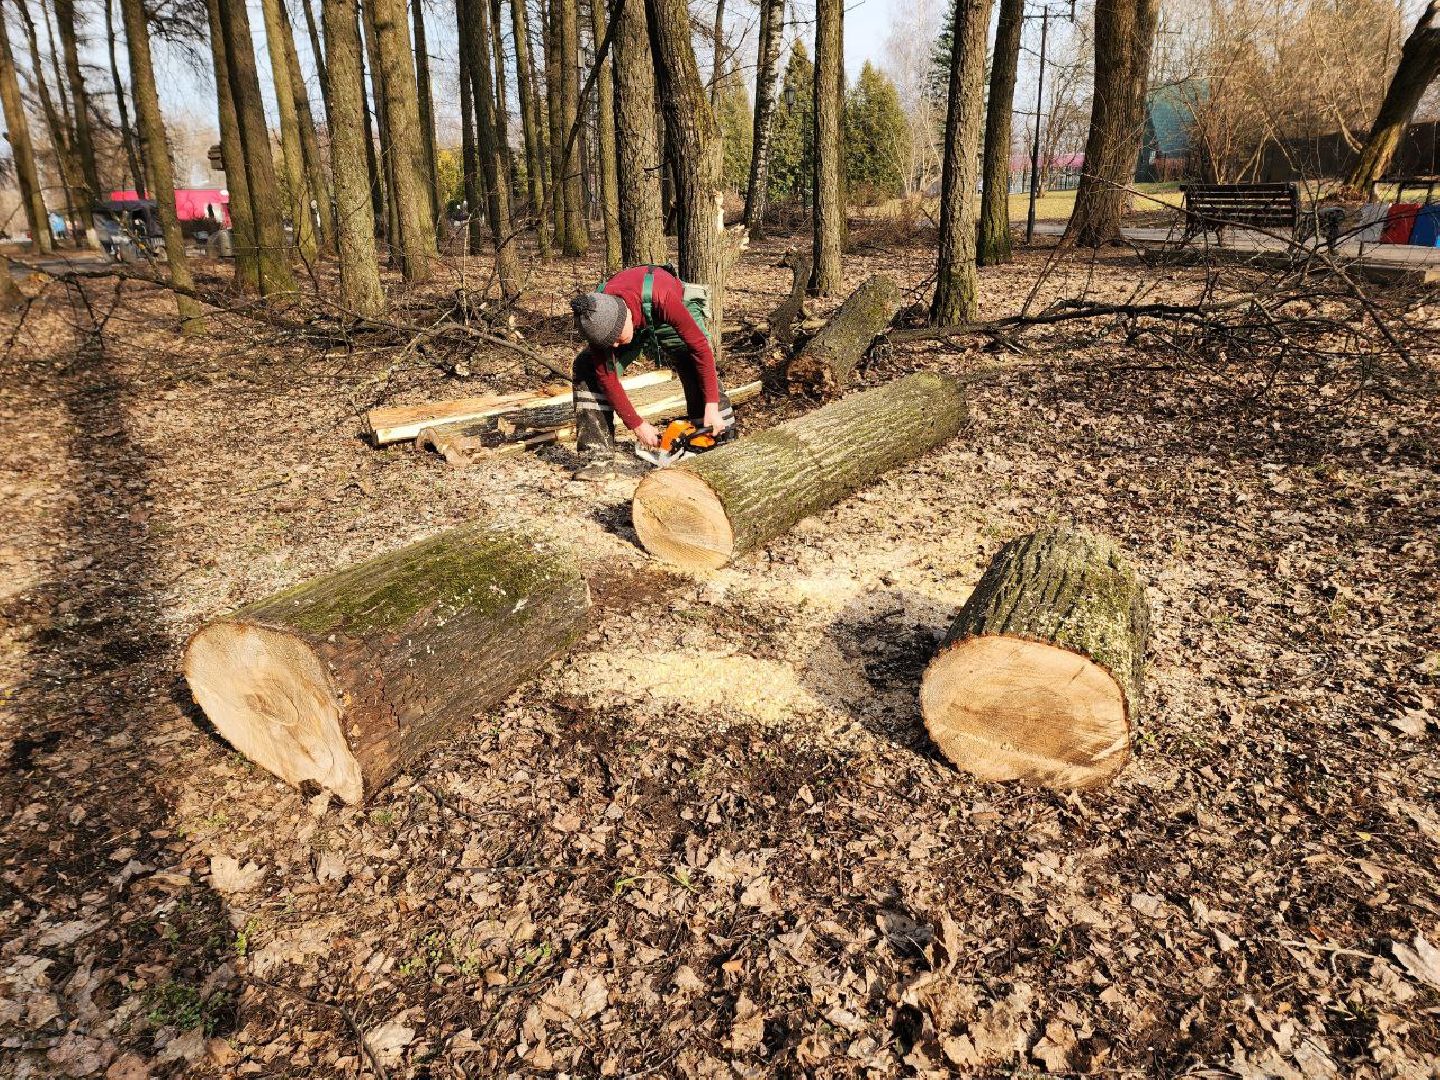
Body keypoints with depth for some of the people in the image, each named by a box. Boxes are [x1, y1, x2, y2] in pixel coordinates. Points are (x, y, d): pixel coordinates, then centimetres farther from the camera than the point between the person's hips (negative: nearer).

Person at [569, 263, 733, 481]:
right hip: (636, 322, 3)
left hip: (670, 319, -2)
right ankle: (600, 457, -15)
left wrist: (712, 407, -39)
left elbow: (700, 347, -38)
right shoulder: (597, 318, -33)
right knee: (587, 368, -15)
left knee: (697, 373, -24)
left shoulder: (661, 299, -45)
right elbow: (607, 378, -25)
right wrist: (637, 425, -26)